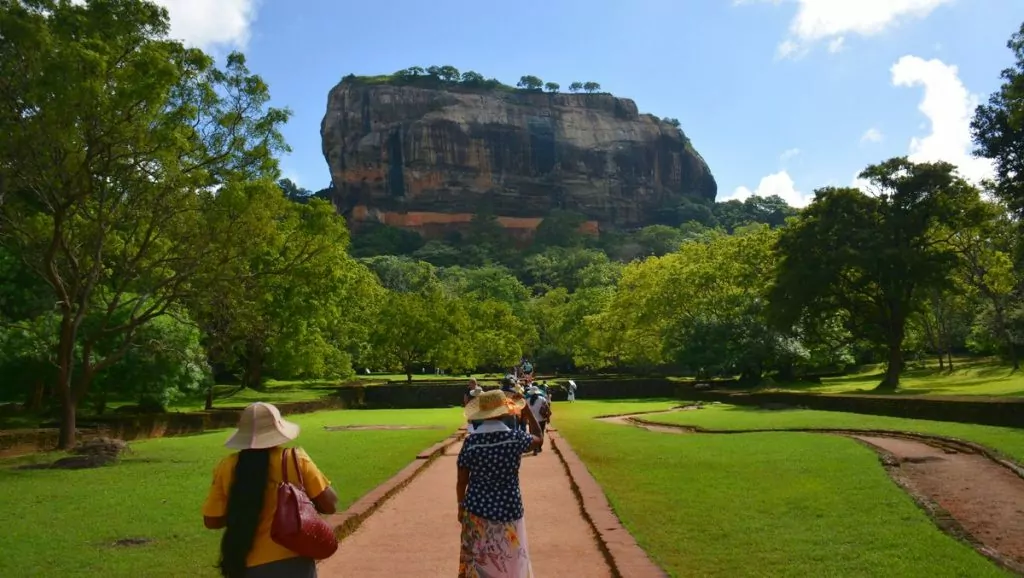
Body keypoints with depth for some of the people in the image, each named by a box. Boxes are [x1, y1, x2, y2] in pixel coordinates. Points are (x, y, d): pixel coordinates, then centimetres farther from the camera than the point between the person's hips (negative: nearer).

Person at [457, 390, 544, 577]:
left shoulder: (471, 440, -10)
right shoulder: (515, 437, -13)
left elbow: (461, 481, -2)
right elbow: (539, 440, 9)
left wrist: (461, 506, 13)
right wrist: (529, 414, 20)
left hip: (477, 509, 2)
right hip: (507, 510, -1)